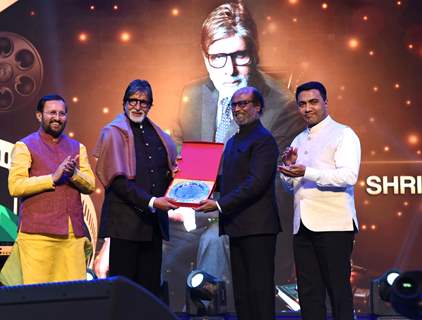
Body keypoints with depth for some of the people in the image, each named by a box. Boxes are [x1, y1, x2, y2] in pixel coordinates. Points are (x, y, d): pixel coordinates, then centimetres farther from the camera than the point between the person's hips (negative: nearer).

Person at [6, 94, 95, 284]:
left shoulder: (77, 147, 20)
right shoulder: (25, 146, 5)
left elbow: (90, 185, 10)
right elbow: (15, 186, -7)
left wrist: (74, 174, -9)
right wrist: (52, 178, -12)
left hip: (74, 234, 4)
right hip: (38, 233, -4)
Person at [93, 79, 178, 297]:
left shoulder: (157, 134, 17)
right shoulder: (114, 133, 0)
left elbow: (168, 172, 23)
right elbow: (117, 179, -10)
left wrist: (174, 175, -2)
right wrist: (150, 202, -19)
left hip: (154, 221, 5)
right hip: (126, 221, -5)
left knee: (151, 287, 5)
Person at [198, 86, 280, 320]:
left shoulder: (264, 140, -9)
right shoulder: (233, 141, 20)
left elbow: (256, 183, -19)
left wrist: (220, 205, -22)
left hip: (257, 227, -9)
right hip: (237, 227, 9)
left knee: (260, 289, -7)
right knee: (241, 290, 11)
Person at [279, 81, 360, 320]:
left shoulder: (343, 134, -2)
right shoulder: (298, 141, 20)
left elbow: (348, 175, -16)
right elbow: (290, 184, 24)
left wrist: (306, 172, -21)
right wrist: (288, 166, 3)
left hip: (333, 226, -7)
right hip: (303, 226, 7)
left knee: (339, 289, -4)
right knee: (309, 292, 7)